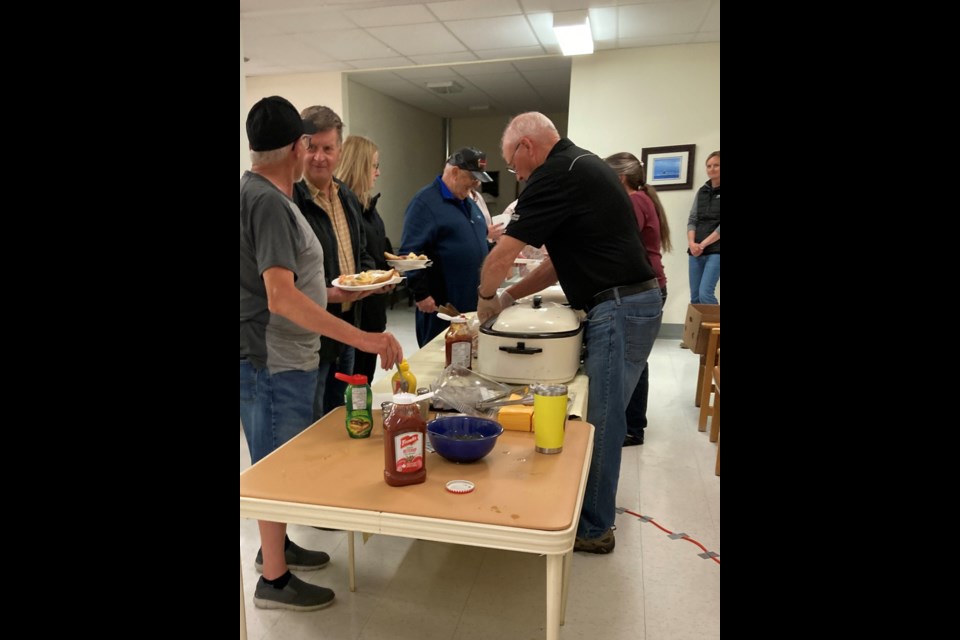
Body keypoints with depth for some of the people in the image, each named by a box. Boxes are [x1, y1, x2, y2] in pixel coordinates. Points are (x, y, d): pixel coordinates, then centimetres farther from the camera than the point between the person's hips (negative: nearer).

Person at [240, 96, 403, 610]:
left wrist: (330, 292, 27)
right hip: (273, 361, -10)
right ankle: (274, 580, 21)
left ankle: (276, 545, 40)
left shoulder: (258, 191, 9)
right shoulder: (267, 201, -21)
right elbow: (281, 299, -29)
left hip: (280, 359, 10)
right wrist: (363, 339, -32)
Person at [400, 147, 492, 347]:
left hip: (473, 301, 8)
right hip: (441, 305, -8)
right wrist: (420, 293, -18)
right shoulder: (425, 202, -11)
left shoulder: (468, 202, 16)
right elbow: (410, 252, -16)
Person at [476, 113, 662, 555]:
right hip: (628, 304, 10)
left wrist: (486, 296, 3)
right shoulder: (580, 165, 17)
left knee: (600, 422, 1)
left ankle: (594, 527, 16)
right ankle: (594, 508, 33)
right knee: (602, 417, 18)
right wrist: (507, 297, 14)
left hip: (619, 310, -10)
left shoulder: (556, 175, -15)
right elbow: (560, 261, 18)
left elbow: (502, 256, -16)